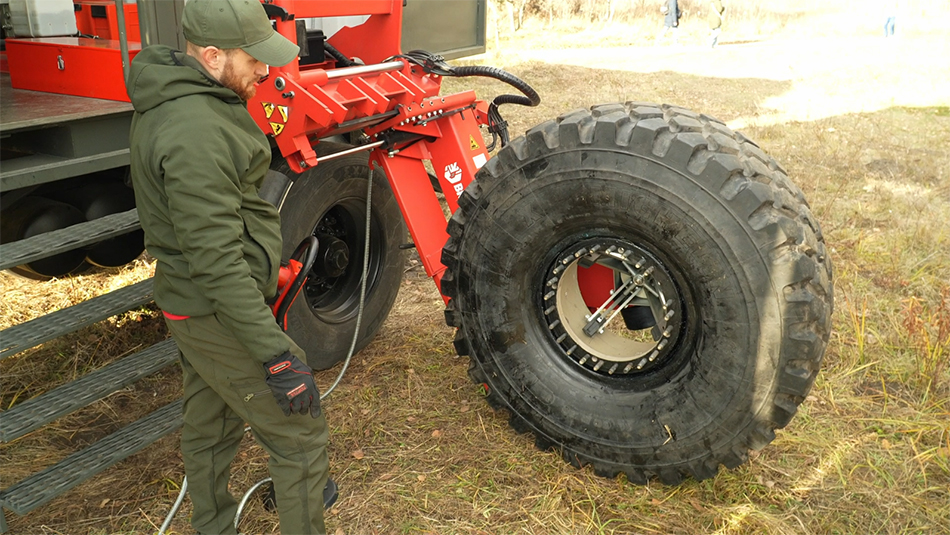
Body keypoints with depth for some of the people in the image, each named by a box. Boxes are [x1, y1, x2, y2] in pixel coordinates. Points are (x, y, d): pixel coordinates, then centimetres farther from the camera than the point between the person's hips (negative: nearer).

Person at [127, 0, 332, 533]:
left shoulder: (168, 103, 6)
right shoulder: (195, 133, -27)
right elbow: (217, 260, -29)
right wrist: (277, 354, -27)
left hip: (188, 303, 10)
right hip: (221, 314, -10)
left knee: (210, 430, 24)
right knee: (301, 438, 2)